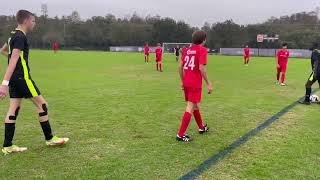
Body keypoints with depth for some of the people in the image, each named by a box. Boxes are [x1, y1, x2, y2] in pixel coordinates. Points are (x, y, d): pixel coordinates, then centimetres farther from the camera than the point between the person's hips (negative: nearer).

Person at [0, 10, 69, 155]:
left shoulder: (13, 35, 16)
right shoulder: (20, 37, -14)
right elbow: (13, 61, -22)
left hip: (14, 78, 10)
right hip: (22, 77, -10)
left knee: (14, 109, 8)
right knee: (42, 104, -1)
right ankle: (49, 138, 9)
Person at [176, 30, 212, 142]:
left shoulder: (187, 50, 11)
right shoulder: (202, 50, -8)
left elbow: (180, 67, 10)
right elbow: (201, 68, -18)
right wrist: (208, 84, -12)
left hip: (186, 83, 7)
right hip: (195, 84, -7)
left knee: (195, 105, 22)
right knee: (190, 108, -3)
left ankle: (201, 128, 39)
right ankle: (180, 135, -3)